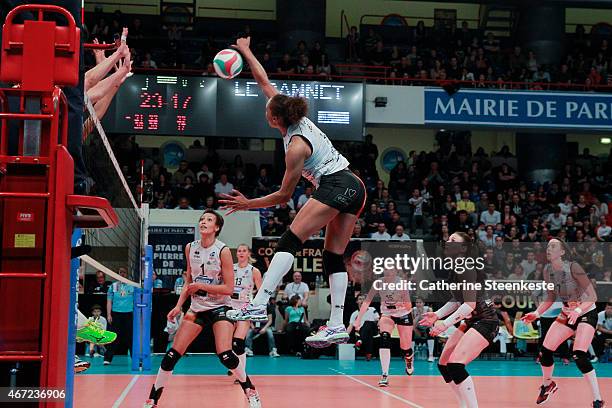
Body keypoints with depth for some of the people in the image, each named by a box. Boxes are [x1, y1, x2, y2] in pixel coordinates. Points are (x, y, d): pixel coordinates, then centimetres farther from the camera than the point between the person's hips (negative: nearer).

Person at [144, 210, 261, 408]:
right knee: (172, 354, -3)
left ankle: (251, 392, 5)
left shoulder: (223, 251, -13)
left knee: (225, 355, -19)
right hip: (196, 308, 4)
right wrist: (179, 305, 5)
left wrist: (201, 286, -17)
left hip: (219, 308, -4)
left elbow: (228, 288, -14)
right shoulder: (190, 248, 2)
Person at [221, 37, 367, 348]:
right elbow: (264, 81, 21)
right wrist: (246, 53, 26)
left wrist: (247, 204, 4)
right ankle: (337, 326, 1)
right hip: (356, 188, 10)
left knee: (289, 241, -15)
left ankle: (258, 306, -25)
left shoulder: (296, 146, -10)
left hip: (335, 186, -10)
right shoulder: (298, 117, 10)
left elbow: (284, 195, -4)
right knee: (334, 256, 7)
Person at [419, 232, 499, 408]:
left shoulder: (466, 269, -18)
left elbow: (470, 304, -24)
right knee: (443, 365, 10)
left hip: (485, 322, -10)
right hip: (471, 322, 10)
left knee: (455, 365, -23)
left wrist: (446, 324, -25)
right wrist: (437, 315, 9)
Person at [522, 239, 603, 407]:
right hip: (567, 314, 6)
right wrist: (536, 313, -4)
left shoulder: (573, 267, -25)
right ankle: (547, 384, 31)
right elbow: (551, 298, 9)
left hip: (586, 313, -6)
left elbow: (592, 296, -26)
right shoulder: (547, 271, -5)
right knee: (545, 352, 0)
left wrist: (578, 311, -42)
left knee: (579, 356, -24)